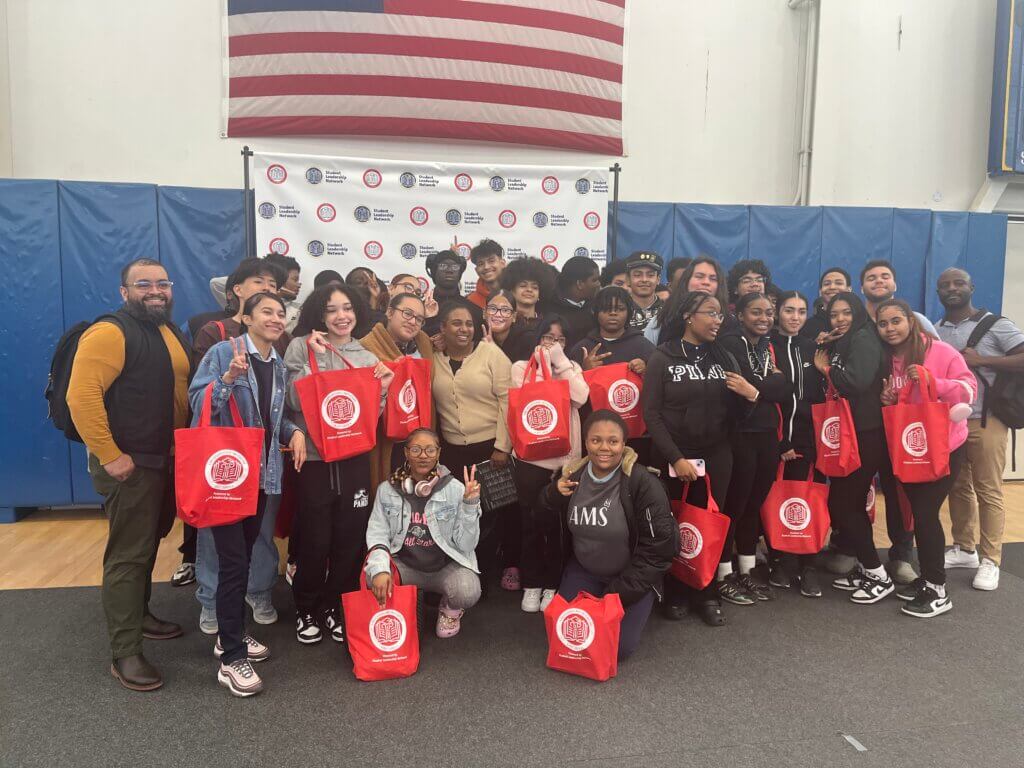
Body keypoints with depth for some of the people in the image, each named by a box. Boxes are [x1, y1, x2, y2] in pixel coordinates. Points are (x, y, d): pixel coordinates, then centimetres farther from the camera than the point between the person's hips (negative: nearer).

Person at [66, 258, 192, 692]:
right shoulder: (110, 333, -17)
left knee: (148, 544, 21)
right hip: (129, 465, -9)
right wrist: (109, 455, -24)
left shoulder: (172, 332, 11)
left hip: (167, 460, 9)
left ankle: (139, 615, 39)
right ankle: (124, 654, 5)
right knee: (128, 555, -3)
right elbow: (81, 397, -24)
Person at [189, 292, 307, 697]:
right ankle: (232, 659, 1)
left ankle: (231, 635, 31)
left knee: (244, 557, 16)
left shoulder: (278, 366, 10)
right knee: (233, 561, -7)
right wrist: (228, 378, -30)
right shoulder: (222, 352, -10)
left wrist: (294, 431, -1)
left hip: (262, 473, 7)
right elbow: (198, 403, -15)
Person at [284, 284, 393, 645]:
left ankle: (337, 607, 25)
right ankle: (306, 609, 23)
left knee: (350, 537, 7)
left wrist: (382, 388, -6)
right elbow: (296, 401, -10)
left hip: (355, 456, 3)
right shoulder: (301, 347, -1)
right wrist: (317, 358, -14)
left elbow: (372, 414, 11)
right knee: (314, 538, 2)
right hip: (314, 456, -3)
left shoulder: (368, 357, 10)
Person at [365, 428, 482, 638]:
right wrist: (380, 569, -26)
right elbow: (377, 535, -7)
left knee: (468, 592, -32)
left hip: (447, 566, -1)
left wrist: (470, 504, -22)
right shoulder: (387, 489, -3)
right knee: (373, 580, -29)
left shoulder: (455, 489, -8)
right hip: (405, 565, 1)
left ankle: (450, 610, 10)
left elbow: (466, 545, -9)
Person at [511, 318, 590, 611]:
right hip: (531, 456, -1)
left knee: (557, 522, 7)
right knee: (531, 521, 6)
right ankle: (531, 584, 18)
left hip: (566, 457, 1)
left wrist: (560, 362, -8)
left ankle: (552, 583, 20)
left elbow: (580, 398, -10)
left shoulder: (572, 368, 9)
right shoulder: (521, 367, 5)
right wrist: (543, 365, -8)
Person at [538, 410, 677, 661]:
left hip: (632, 576, -4)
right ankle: (596, 605, 23)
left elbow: (658, 548, -18)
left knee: (619, 647, -14)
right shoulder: (571, 475, -8)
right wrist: (553, 495, -18)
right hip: (584, 569, 4)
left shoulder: (642, 483, -22)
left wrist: (618, 594, -17)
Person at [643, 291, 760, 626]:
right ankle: (674, 594, 21)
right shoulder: (662, 358, -4)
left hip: (716, 456, 3)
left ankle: (708, 595, 21)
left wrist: (751, 395, -11)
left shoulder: (724, 358, 9)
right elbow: (651, 414, -9)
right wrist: (675, 458, -15)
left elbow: (735, 414, 11)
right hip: (673, 457, -3)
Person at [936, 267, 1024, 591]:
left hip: (984, 421, -5)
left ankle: (990, 560, 8)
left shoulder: (994, 324, -6)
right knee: (958, 488, 12)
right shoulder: (935, 331, 9)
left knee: (988, 492, 0)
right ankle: (964, 548, 24)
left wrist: (981, 360, -19)